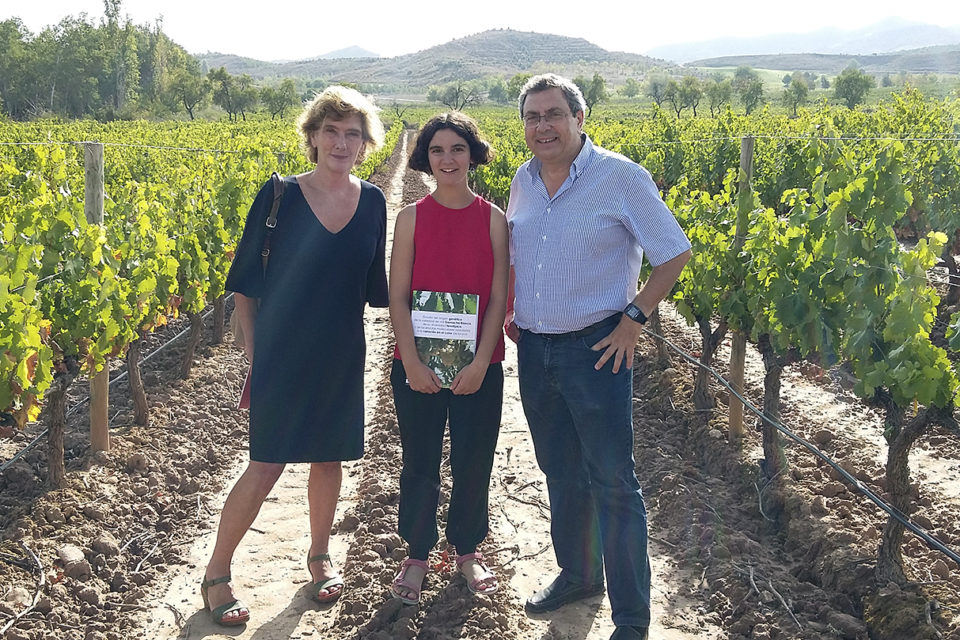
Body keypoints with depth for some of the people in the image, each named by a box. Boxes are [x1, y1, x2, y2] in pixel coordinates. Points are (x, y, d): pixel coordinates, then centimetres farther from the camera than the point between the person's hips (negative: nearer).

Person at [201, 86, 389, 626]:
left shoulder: (373, 203, 1)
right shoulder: (279, 196, -9)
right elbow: (246, 279, -2)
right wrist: (253, 350, -4)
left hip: (340, 357, 4)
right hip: (282, 354, -3)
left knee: (329, 458, 13)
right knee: (268, 466, -3)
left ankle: (320, 556, 36)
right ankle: (217, 572, 15)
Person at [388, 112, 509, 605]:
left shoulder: (493, 219, 0)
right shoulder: (411, 217, -1)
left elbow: (498, 298, -2)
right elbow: (397, 297, -3)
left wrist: (481, 362, -11)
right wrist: (411, 361, -12)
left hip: (478, 367, 1)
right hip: (418, 366, 0)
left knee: (473, 463, 10)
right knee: (420, 463, 10)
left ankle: (467, 550, 32)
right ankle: (417, 555, 29)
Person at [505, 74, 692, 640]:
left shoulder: (621, 177, -10)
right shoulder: (523, 180, 7)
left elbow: (675, 253, -7)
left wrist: (634, 318, -12)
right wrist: (511, 311, 10)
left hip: (596, 349, -6)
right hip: (534, 349, 6)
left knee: (612, 482, -1)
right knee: (561, 473, 17)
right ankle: (577, 574, 36)